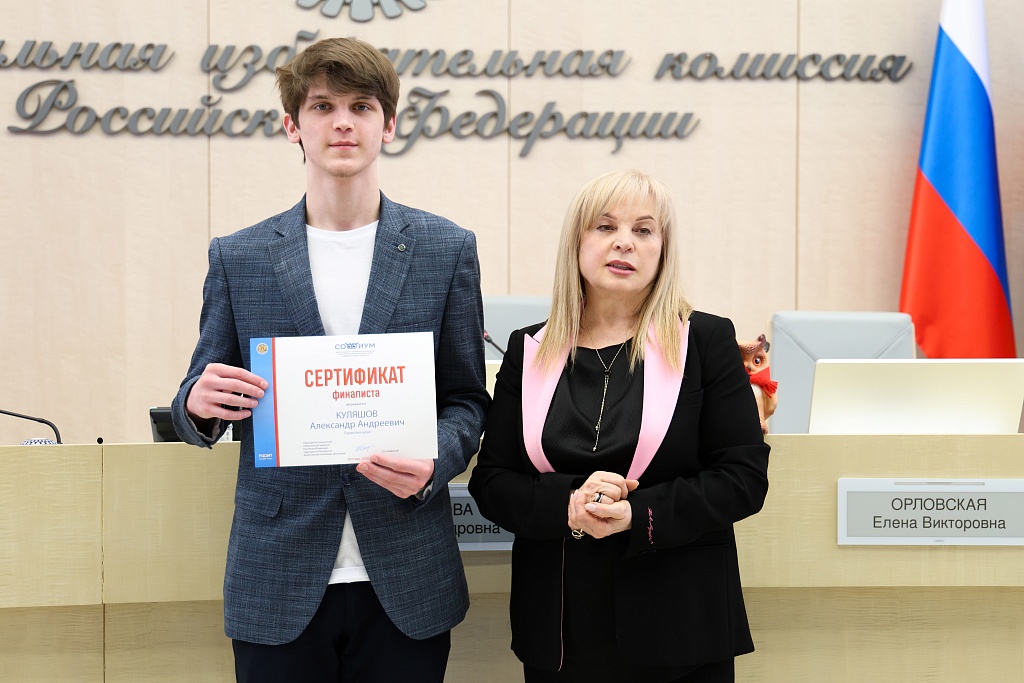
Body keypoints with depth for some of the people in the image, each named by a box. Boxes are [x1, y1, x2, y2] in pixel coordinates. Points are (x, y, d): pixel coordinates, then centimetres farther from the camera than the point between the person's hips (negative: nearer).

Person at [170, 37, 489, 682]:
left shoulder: (446, 250, 4)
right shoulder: (238, 257, 5)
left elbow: (467, 399, 7)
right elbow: (203, 404, 9)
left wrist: (433, 465, -14)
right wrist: (197, 404, -15)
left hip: (405, 578, 0)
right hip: (278, 576, 0)